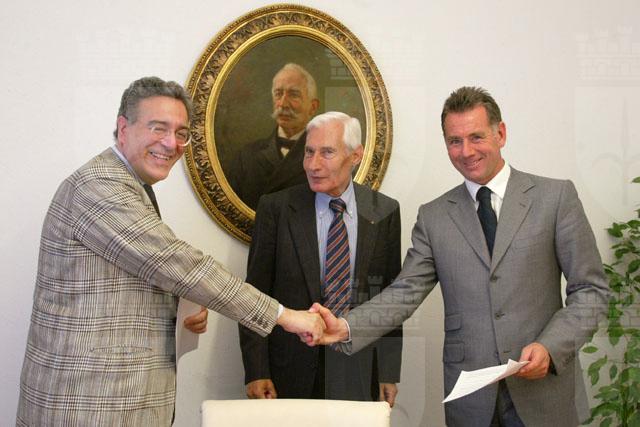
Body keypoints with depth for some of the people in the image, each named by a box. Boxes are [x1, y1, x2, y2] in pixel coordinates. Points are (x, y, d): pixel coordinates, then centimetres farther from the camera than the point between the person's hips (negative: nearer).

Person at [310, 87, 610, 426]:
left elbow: (591, 289, -1)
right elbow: (405, 292, 0)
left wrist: (550, 347, -15)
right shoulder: (433, 217, 6)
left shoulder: (556, 196, 0)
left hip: (543, 392, -1)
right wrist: (345, 328, -15)